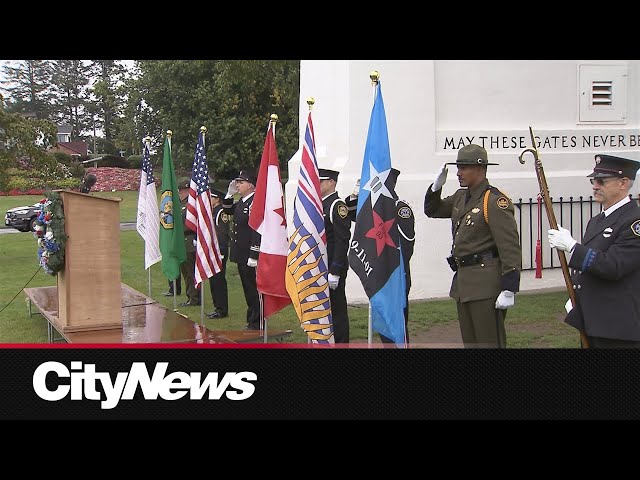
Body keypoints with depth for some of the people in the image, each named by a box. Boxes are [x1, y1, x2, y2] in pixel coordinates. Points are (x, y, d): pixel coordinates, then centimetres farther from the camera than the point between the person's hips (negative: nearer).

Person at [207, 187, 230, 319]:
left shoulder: (221, 213, -13)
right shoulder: (211, 212, 15)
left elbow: (224, 235, -17)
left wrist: (220, 252, -20)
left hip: (219, 252, -9)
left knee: (219, 280, -6)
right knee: (213, 280, 12)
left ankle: (222, 310, 0)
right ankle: (218, 307, 20)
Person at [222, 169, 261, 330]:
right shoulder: (241, 202, 12)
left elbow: (258, 230, -22)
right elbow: (227, 210, 29)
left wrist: (254, 256, -24)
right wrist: (229, 194, 12)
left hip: (250, 256, -10)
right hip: (241, 255, 10)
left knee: (254, 290, -2)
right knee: (248, 289, 16)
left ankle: (256, 324, 4)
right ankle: (251, 321, 25)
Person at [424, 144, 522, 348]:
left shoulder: (495, 201, -14)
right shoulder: (461, 197, 12)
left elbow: (510, 248, -19)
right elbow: (432, 210, 26)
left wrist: (509, 290, -22)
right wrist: (436, 186, 6)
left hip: (486, 284, -9)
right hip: (463, 283, 9)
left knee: (489, 341, -3)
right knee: (469, 341, 16)